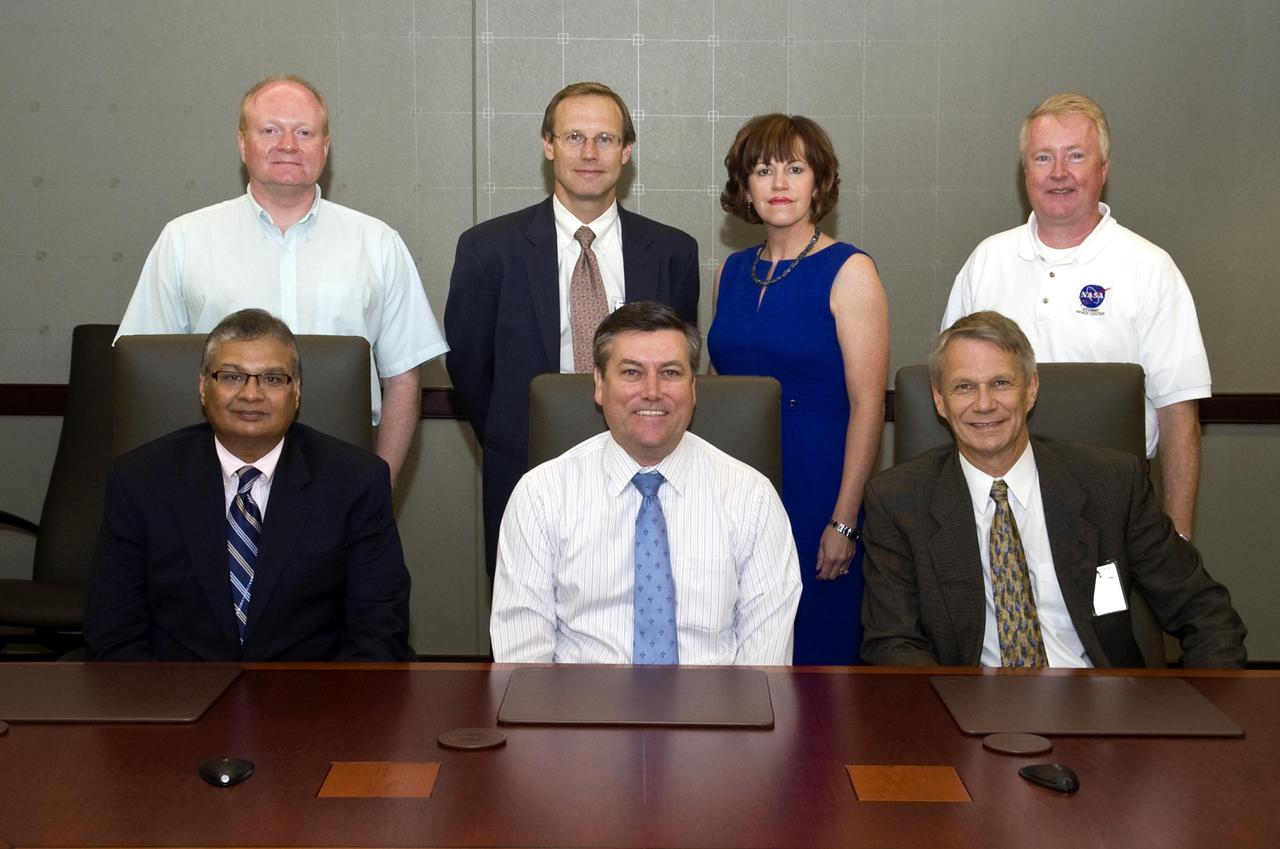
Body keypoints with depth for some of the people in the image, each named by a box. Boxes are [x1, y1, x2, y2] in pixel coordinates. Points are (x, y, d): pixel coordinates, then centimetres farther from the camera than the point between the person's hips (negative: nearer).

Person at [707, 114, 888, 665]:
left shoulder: (849, 272, -5)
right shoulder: (732, 271, 11)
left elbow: (867, 404, -10)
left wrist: (843, 521, -15)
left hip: (816, 491, -5)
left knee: (817, 654, 2)